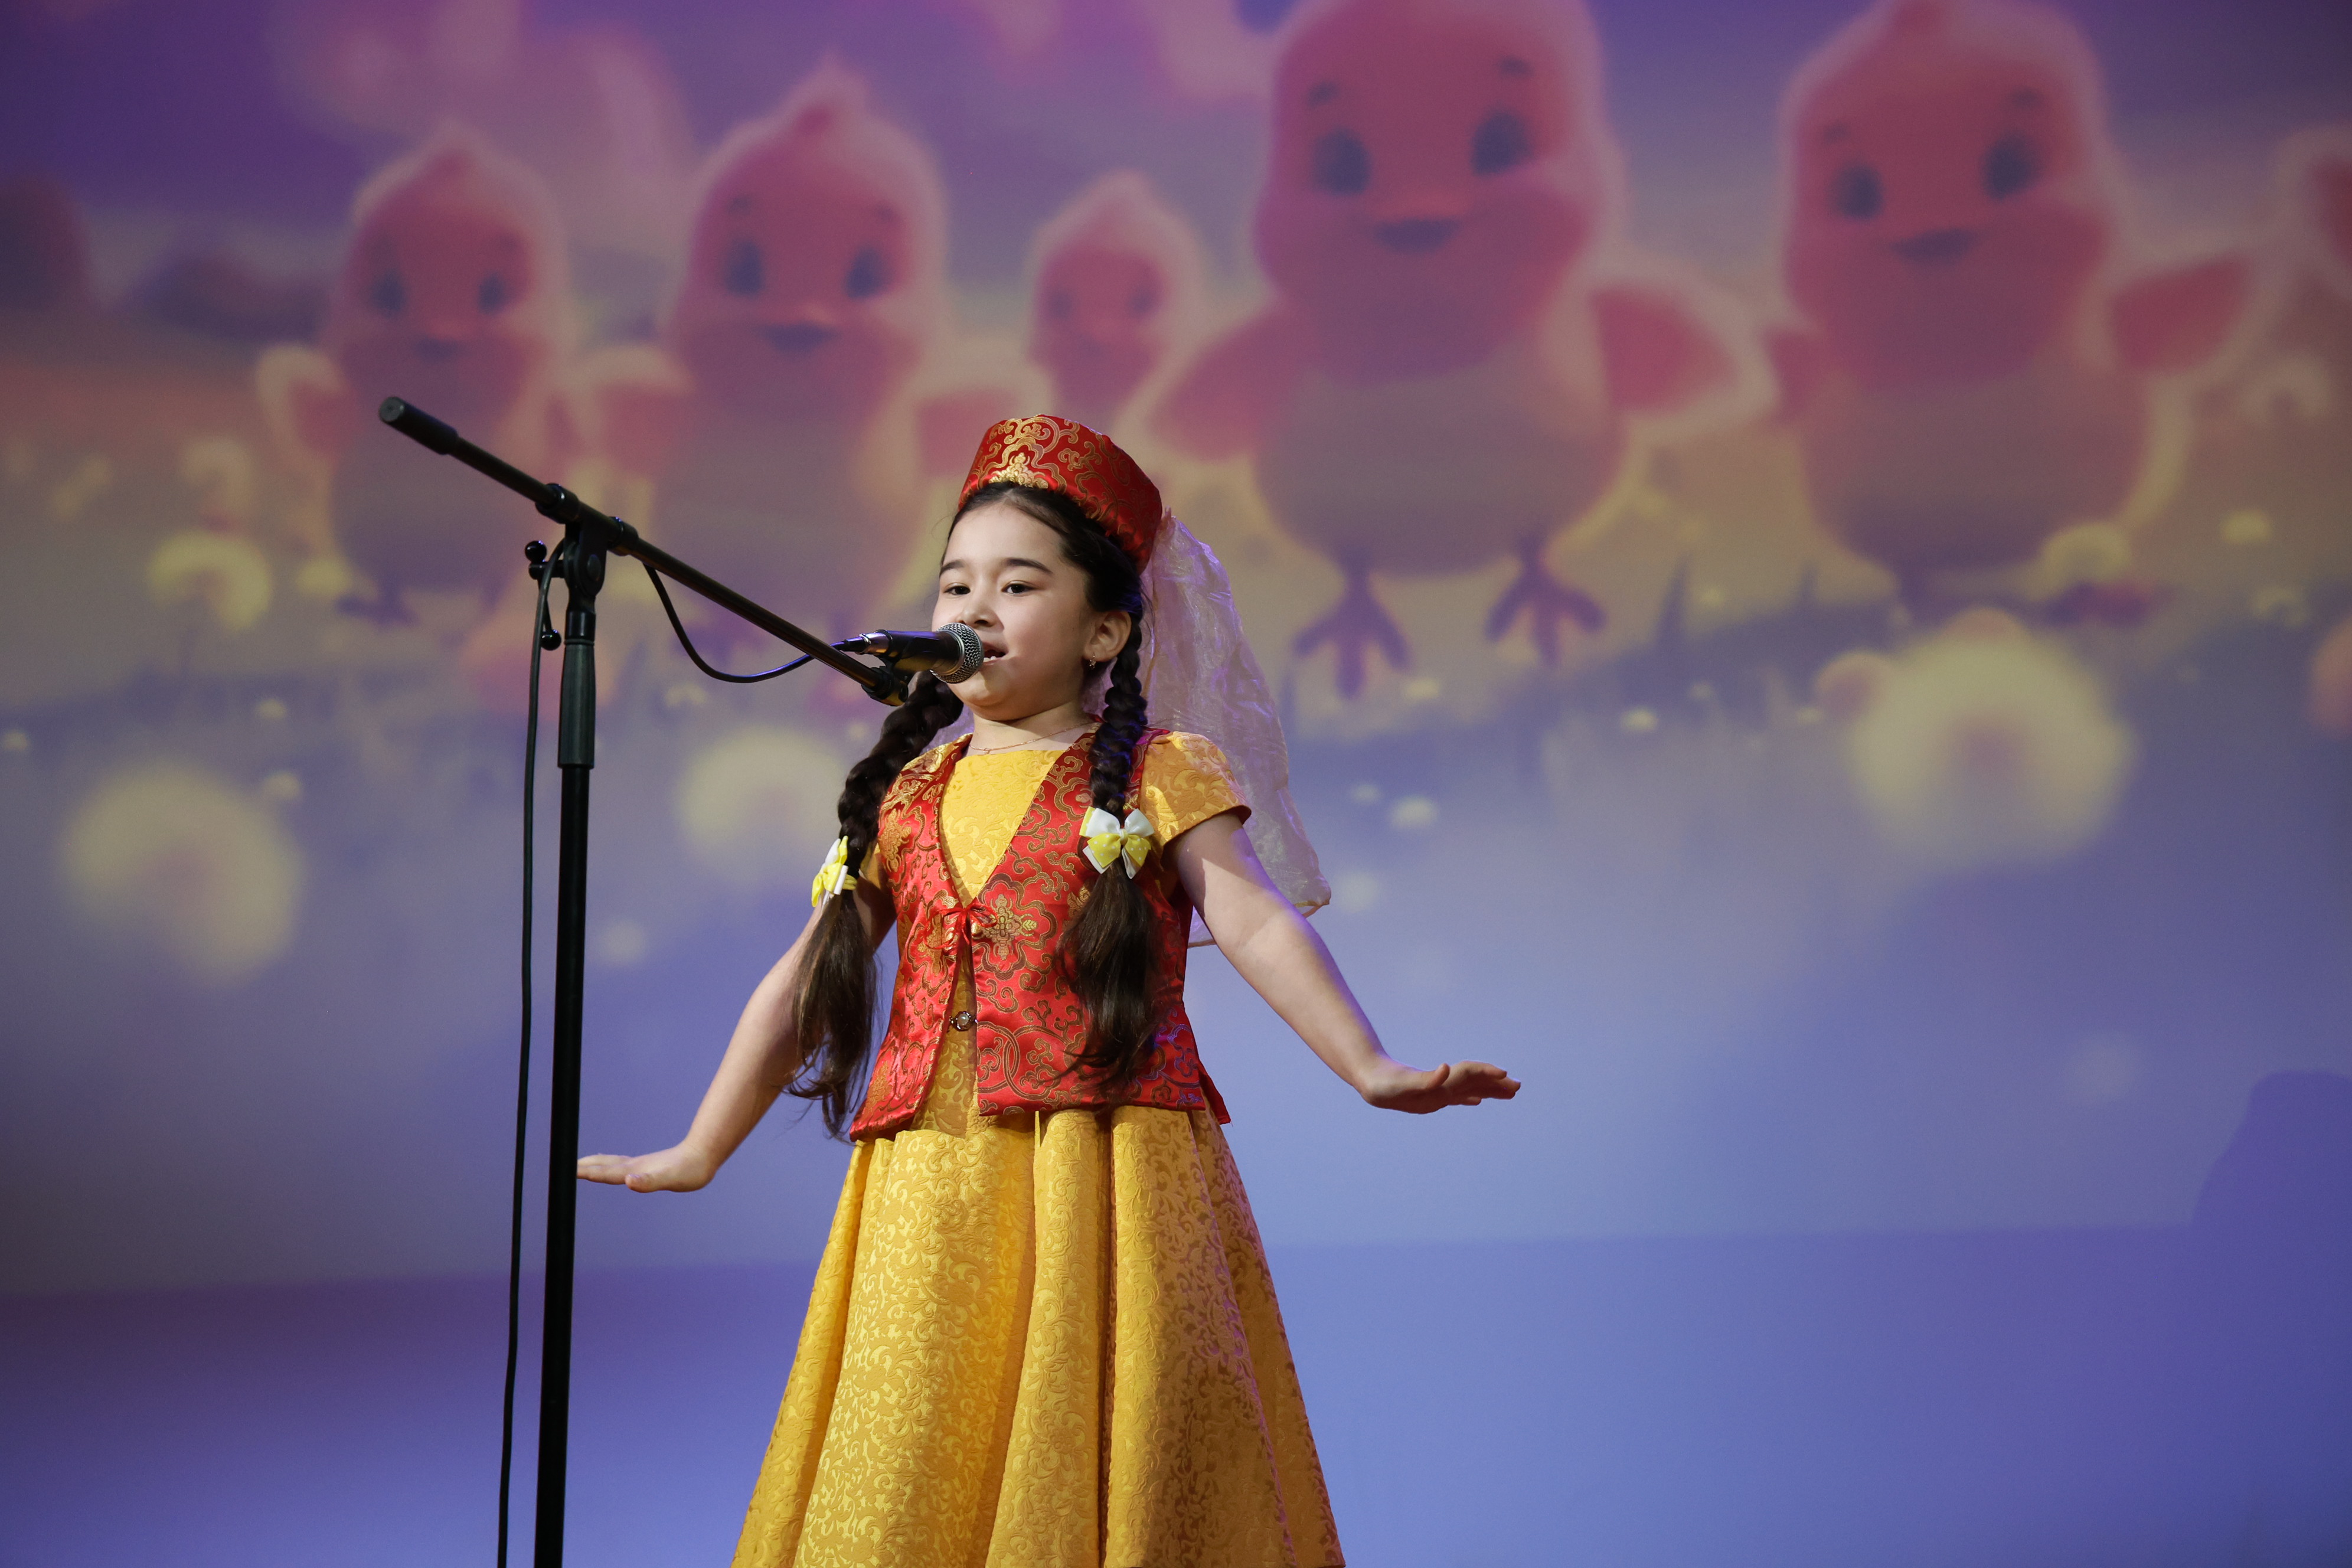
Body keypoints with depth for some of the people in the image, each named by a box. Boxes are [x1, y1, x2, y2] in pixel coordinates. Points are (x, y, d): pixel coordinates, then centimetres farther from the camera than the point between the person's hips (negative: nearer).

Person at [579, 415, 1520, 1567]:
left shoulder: (1153, 781, 4)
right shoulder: (900, 799, 15)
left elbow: (1257, 926, -7)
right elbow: (806, 980, 20)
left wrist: (1370, 1069, -21)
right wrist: (700, 1152, 22)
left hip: (1108, 1180, -3)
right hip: (929, 1201, 4)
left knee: (1092, 1473, -4)